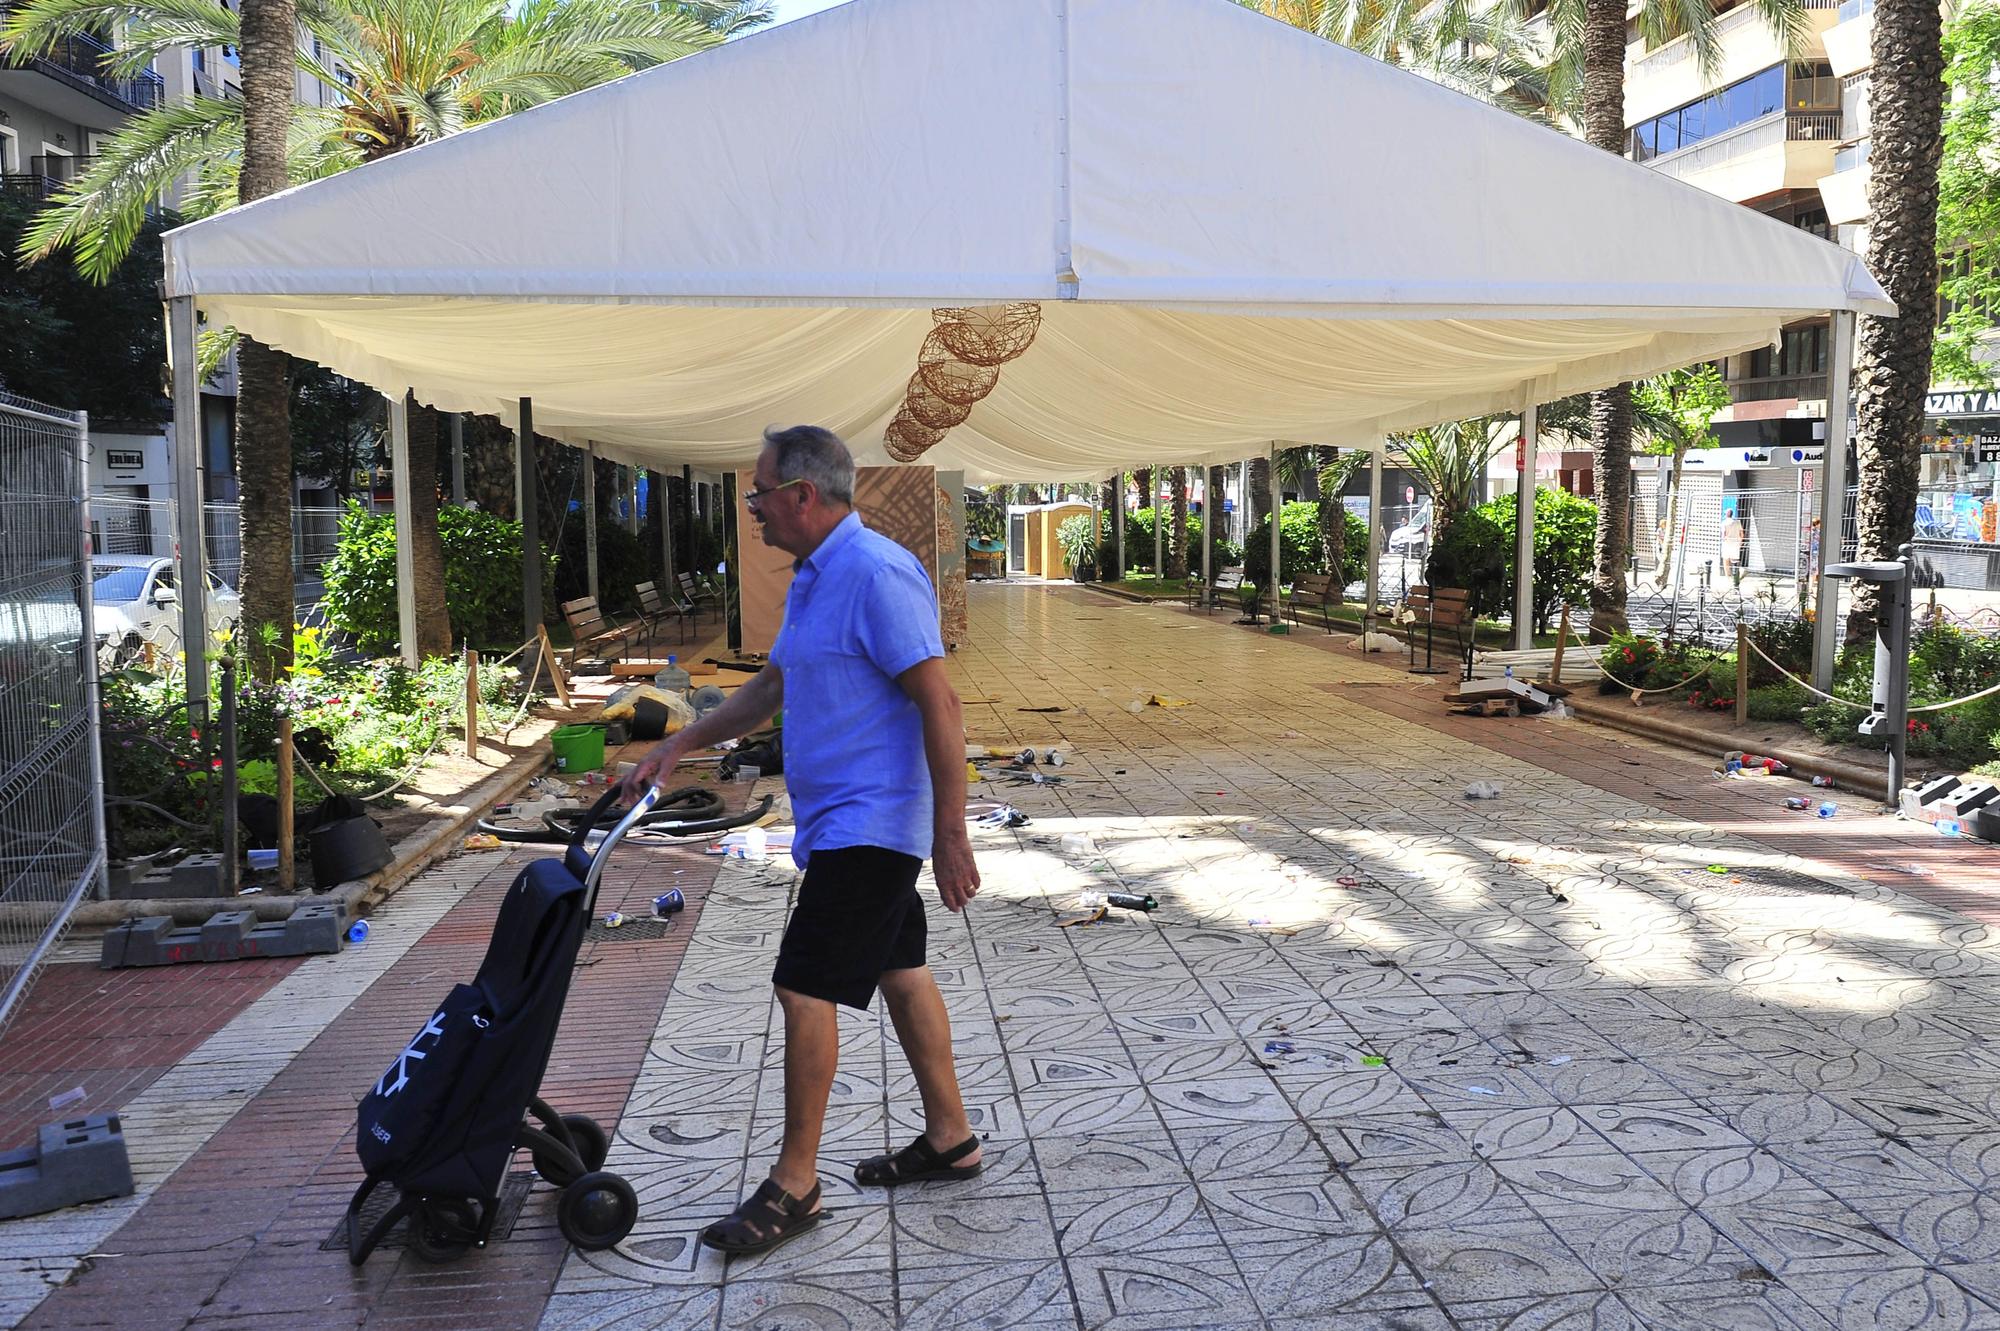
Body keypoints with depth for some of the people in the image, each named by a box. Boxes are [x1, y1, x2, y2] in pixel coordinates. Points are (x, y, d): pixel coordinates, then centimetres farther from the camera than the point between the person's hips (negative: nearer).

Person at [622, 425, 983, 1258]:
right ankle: (949, 1138, 29)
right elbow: (772, 687, 24)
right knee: (900, 974, 16)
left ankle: (793, 1186, 7)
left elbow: (940, 704, -23)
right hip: (849, 824, 10)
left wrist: (949, 833, -23)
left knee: (805, 989, -6)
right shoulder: (813, 577, 13)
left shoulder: (877, 574, -20)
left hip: (868, 827, -10)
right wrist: (679, 746, 21)